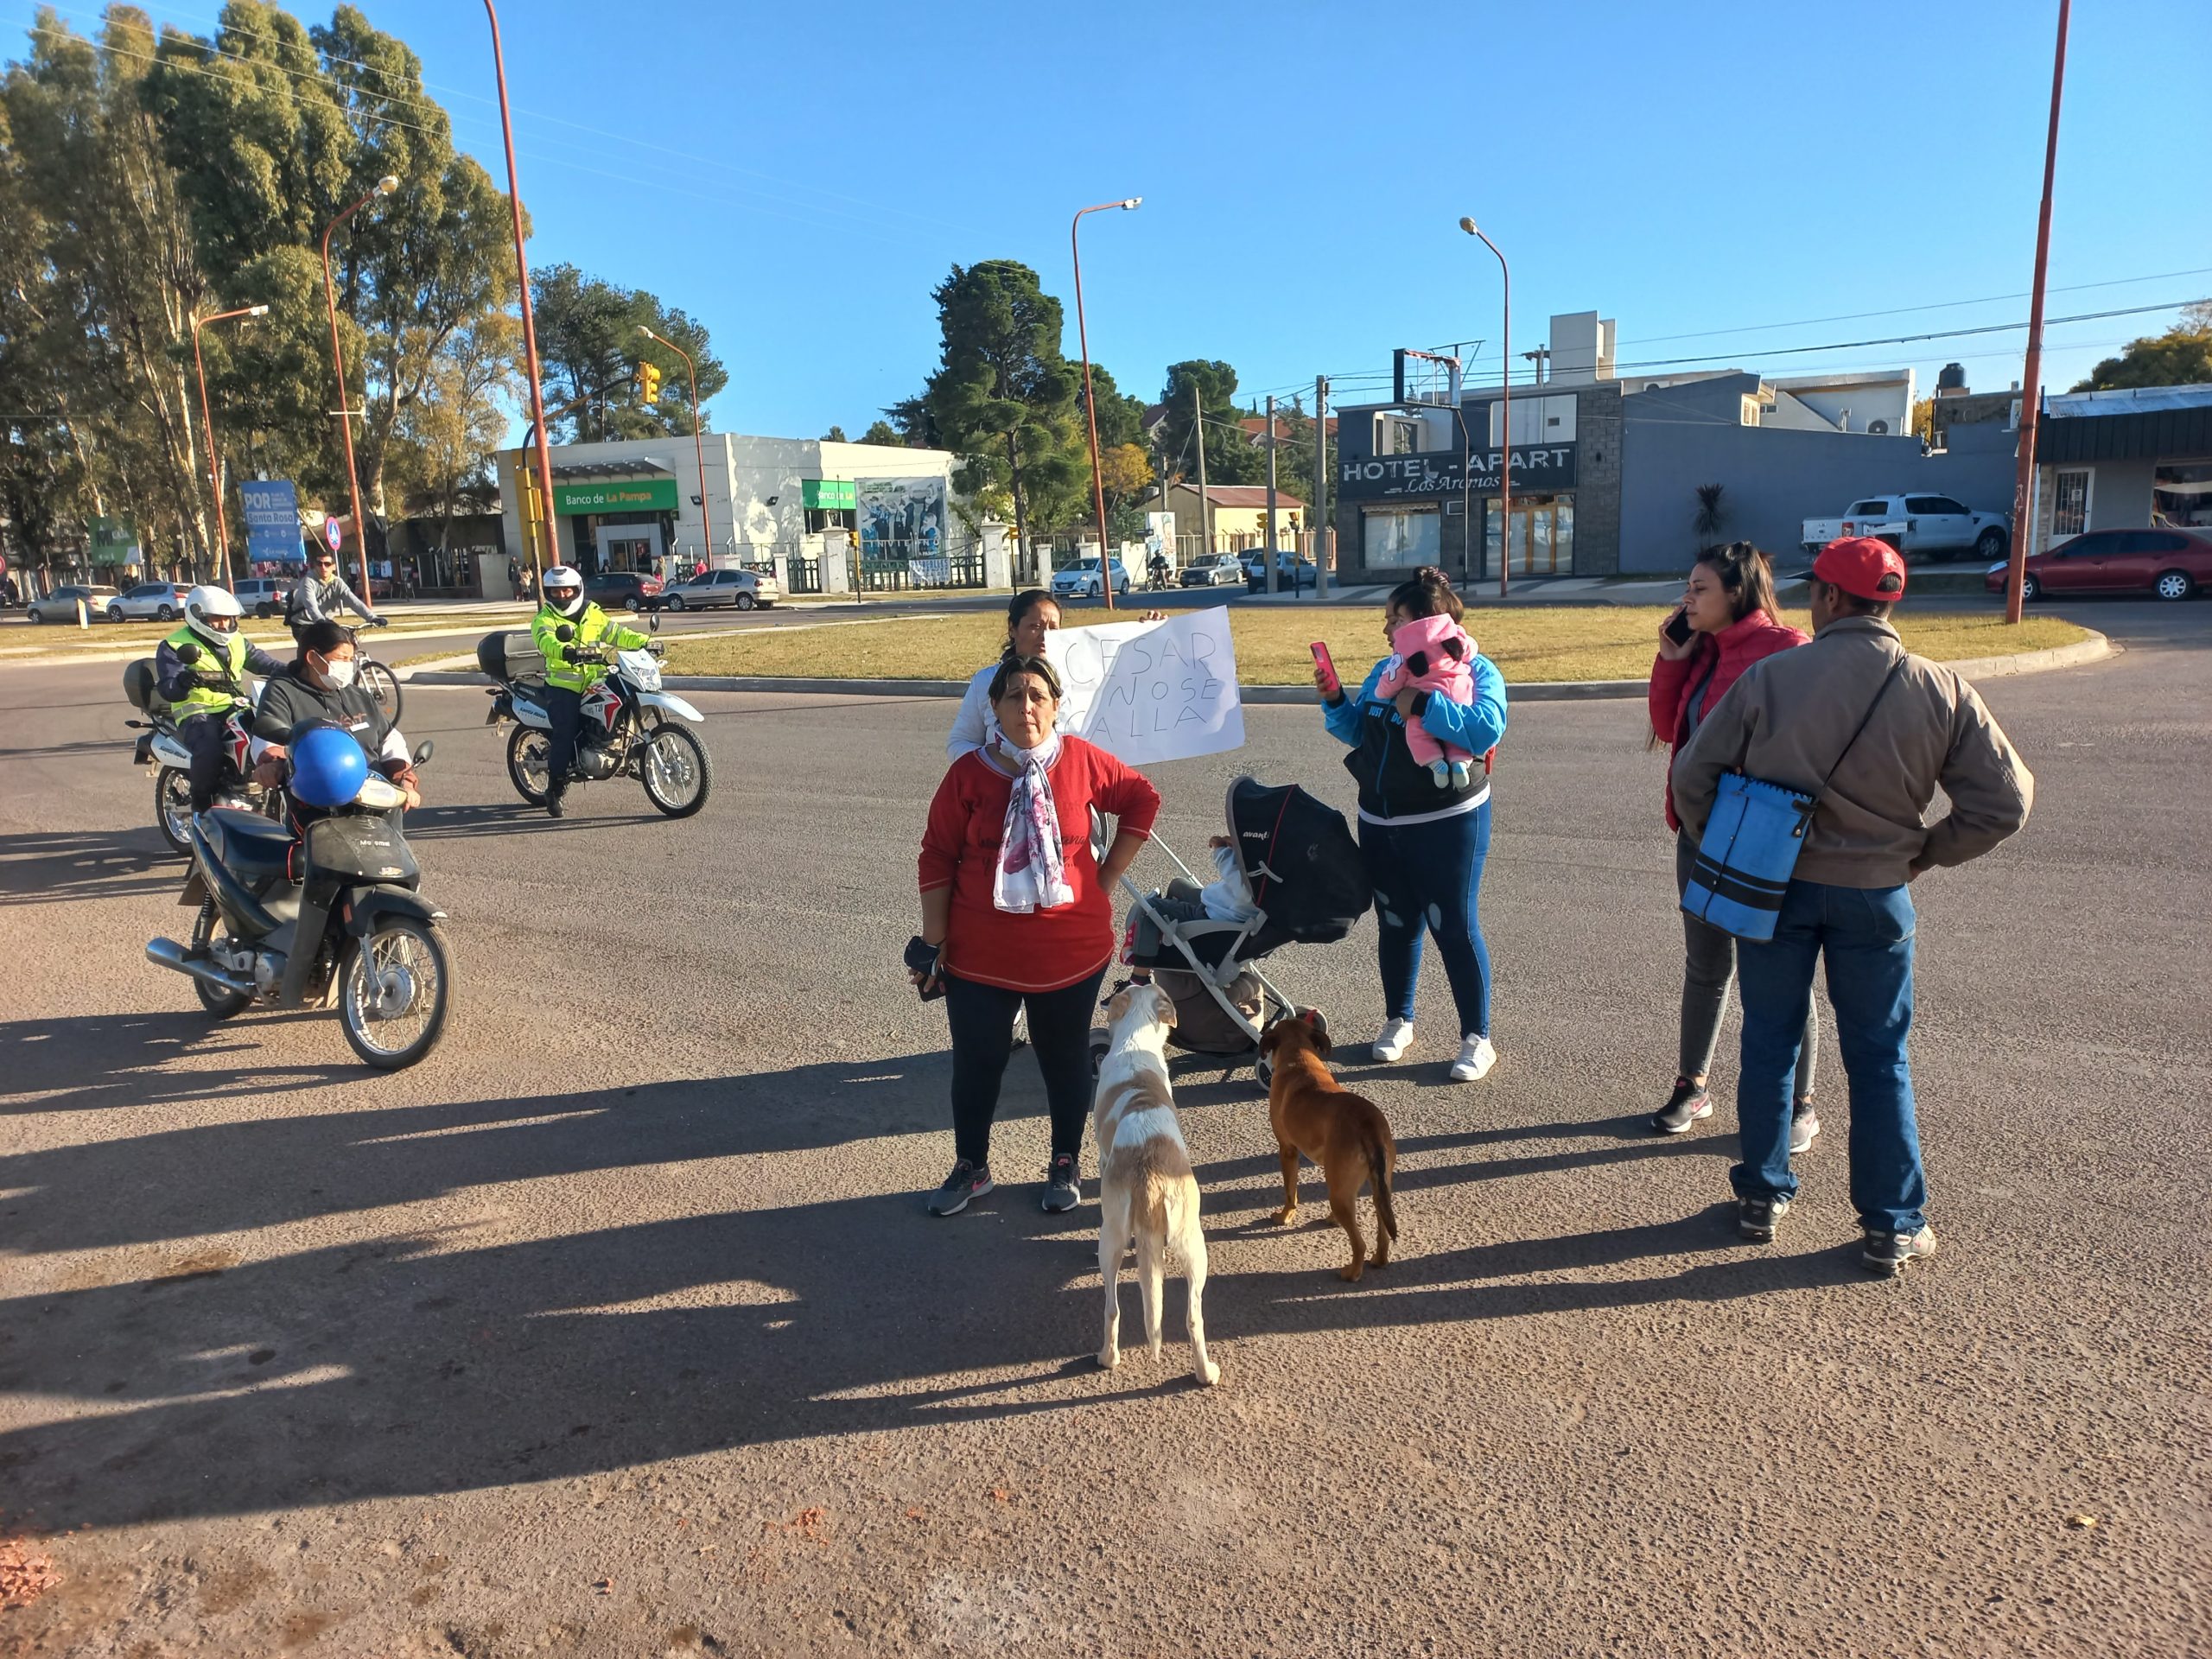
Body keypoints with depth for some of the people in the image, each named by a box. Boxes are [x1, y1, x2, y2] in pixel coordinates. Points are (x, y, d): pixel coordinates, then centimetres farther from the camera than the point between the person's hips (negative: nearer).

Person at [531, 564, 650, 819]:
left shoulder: (593, 613, 17)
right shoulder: (544, 619, 0)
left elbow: (615, 633, 15)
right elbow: (546, 641, -21)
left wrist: (643, 641, -1)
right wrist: (566, 651, -42)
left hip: (594, 682, 5)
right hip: (563, 685, -5)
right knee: (565, 734, -14)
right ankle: (554, 791, -4)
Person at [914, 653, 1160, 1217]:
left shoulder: (1082, 761, -6)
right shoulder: (968, 772, -8)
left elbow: (1143, 798, 7)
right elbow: (937, 859, -4)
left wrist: (1107, 876, 4)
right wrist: (934, 944, -3)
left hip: (1071, 951, 0)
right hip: (980, 955, 0)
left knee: (1066, 1060, 14)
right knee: (976, 1064, 11)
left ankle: (1065, 1166, 35)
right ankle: (971, 1168, 34)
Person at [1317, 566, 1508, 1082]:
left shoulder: (1474, 670, -10)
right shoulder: (1385, 670, 9)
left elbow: (1487, 729, -28)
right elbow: (1355, 731, 16)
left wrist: (1421, 705, -29)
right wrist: (1334, 701, -2)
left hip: (1447, 824, -6)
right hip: (1380, 823, 6)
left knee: (1456, 929, 1)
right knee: (1395, 925, 16)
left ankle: (1477, 1038, 14)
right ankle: (1398, 1021, 32)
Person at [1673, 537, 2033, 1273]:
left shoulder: (1769, 677, -13)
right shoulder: (1940, 692, -9)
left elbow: (1693, 776, -9)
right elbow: (2004, 800, -7)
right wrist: (1927, 851, 6)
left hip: (1773, 887, 0)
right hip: (1874, 895, 0)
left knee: (1768, 1042, 14)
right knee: (1878, 1059, 12)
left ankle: (1762, 1198, 25)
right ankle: (1892, 1226, 20)